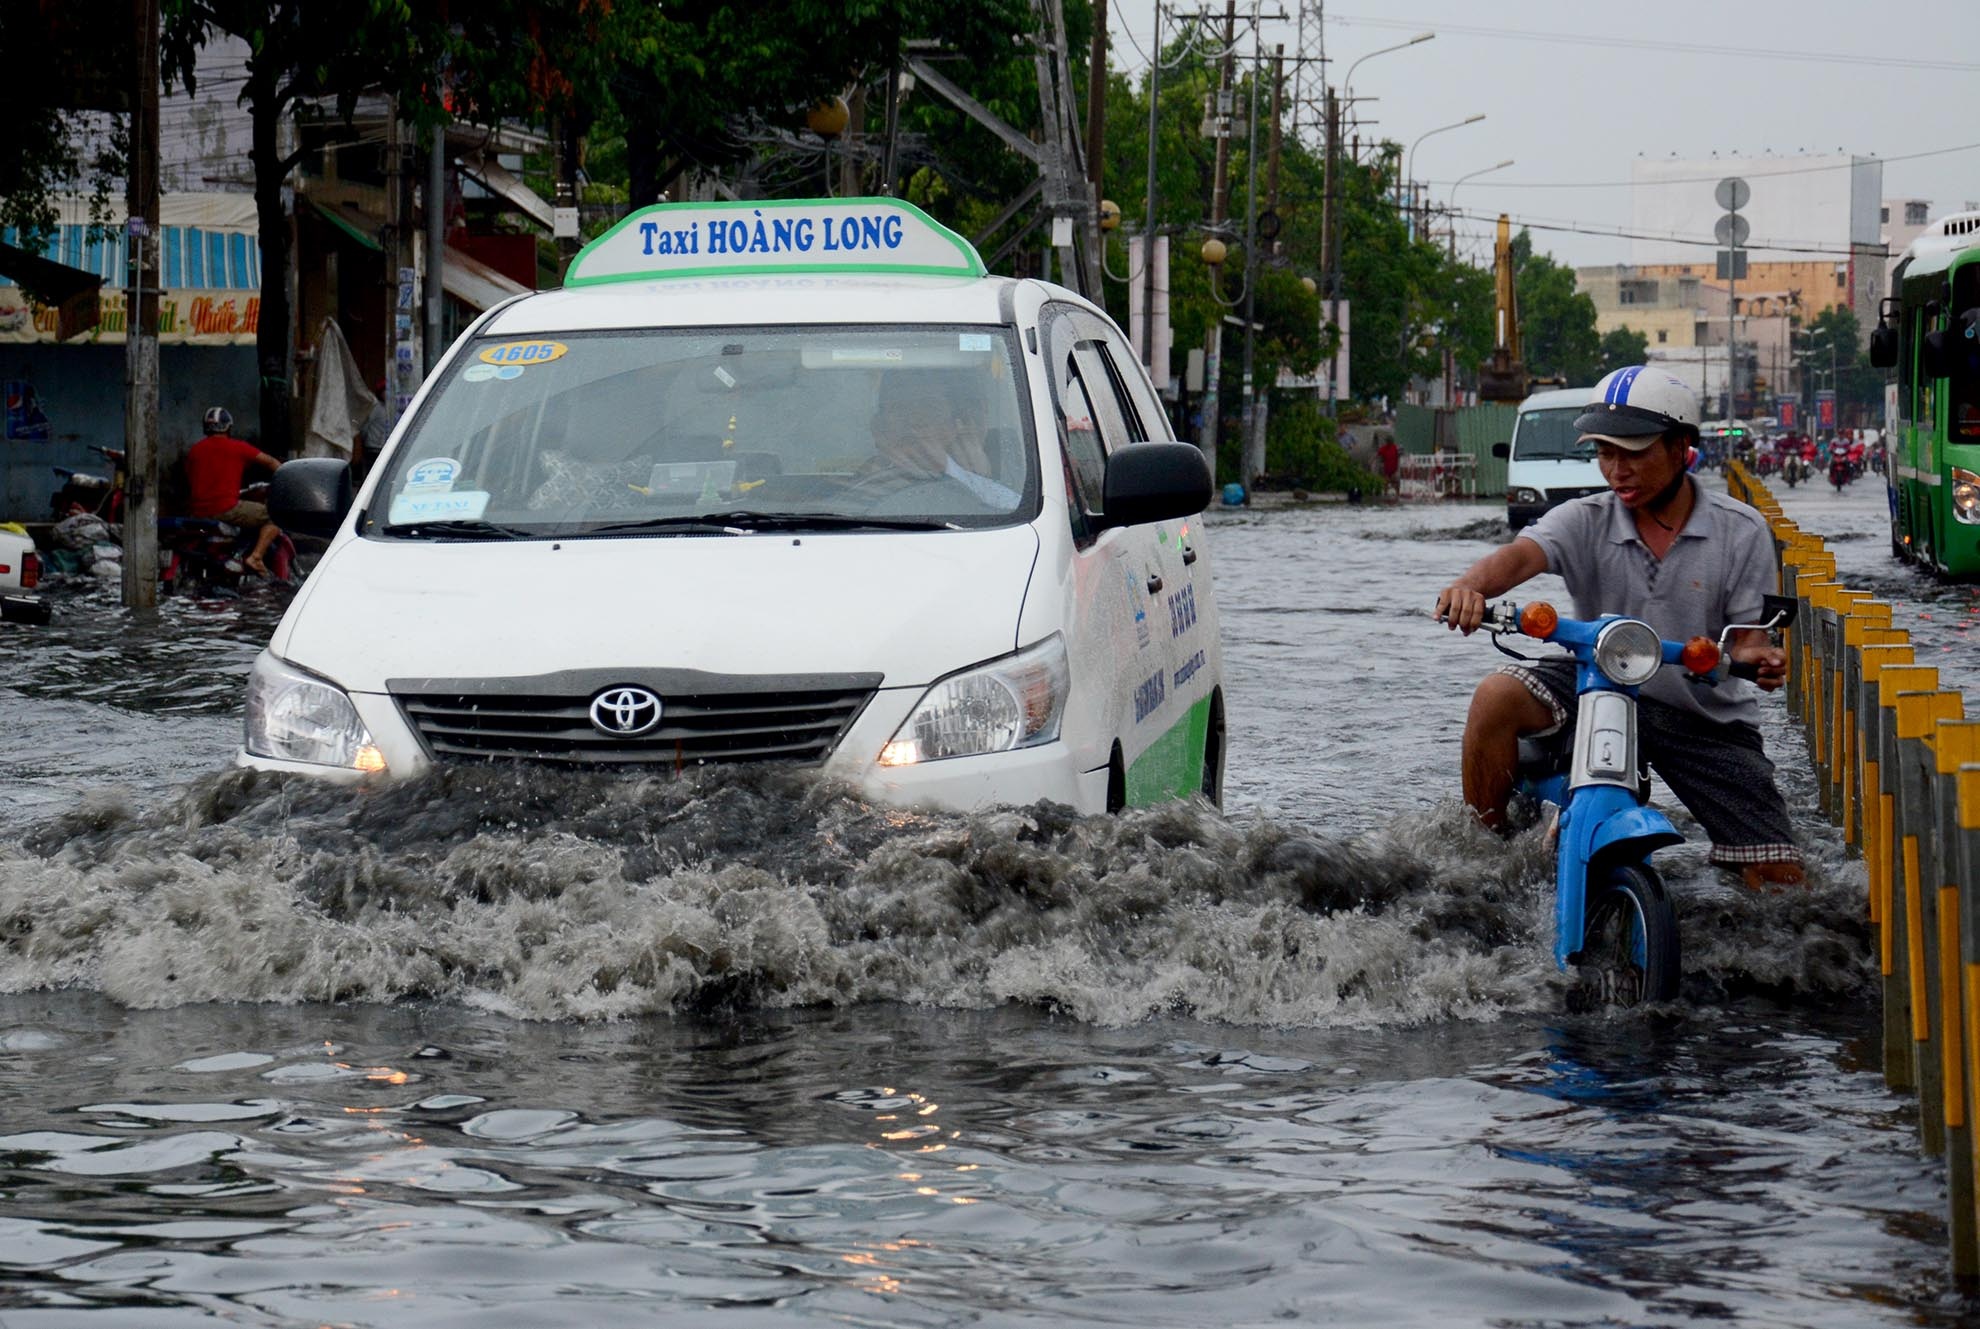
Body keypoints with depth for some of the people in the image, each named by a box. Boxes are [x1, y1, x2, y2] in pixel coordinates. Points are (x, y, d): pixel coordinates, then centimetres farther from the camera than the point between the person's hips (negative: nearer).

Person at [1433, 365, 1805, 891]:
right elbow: (1522, 554, -25)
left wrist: (1756, 655, -32)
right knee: (1498, 696, -28)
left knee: (1780, 883, -9)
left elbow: (1748, 634, -6)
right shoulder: (1585, 521, -6)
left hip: (1706, 720, 0)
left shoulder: (1740, 531, -6)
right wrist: (1473, 583, -49)